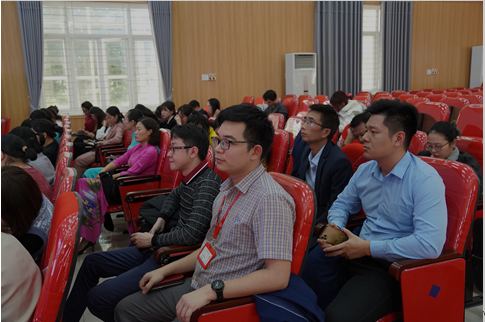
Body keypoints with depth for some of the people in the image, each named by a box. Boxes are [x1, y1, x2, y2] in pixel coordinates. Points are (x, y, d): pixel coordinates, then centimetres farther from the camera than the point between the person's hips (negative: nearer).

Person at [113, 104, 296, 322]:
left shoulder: (270, 200, -24)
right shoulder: (228, 187, 6)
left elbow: (278, 276, -29)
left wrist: (211, 290, -28)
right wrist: (166, 270, 14)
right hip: (196, 287, 9)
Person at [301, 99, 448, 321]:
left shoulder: (425, 180, -16)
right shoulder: (364, 170, 6)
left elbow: (430, 244, -26)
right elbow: (342, 203, 21)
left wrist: (368, 248, -20)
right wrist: (334, 227, -3)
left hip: (392, 266, -6)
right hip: (358, 250, 6)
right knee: (312, 263, -25)